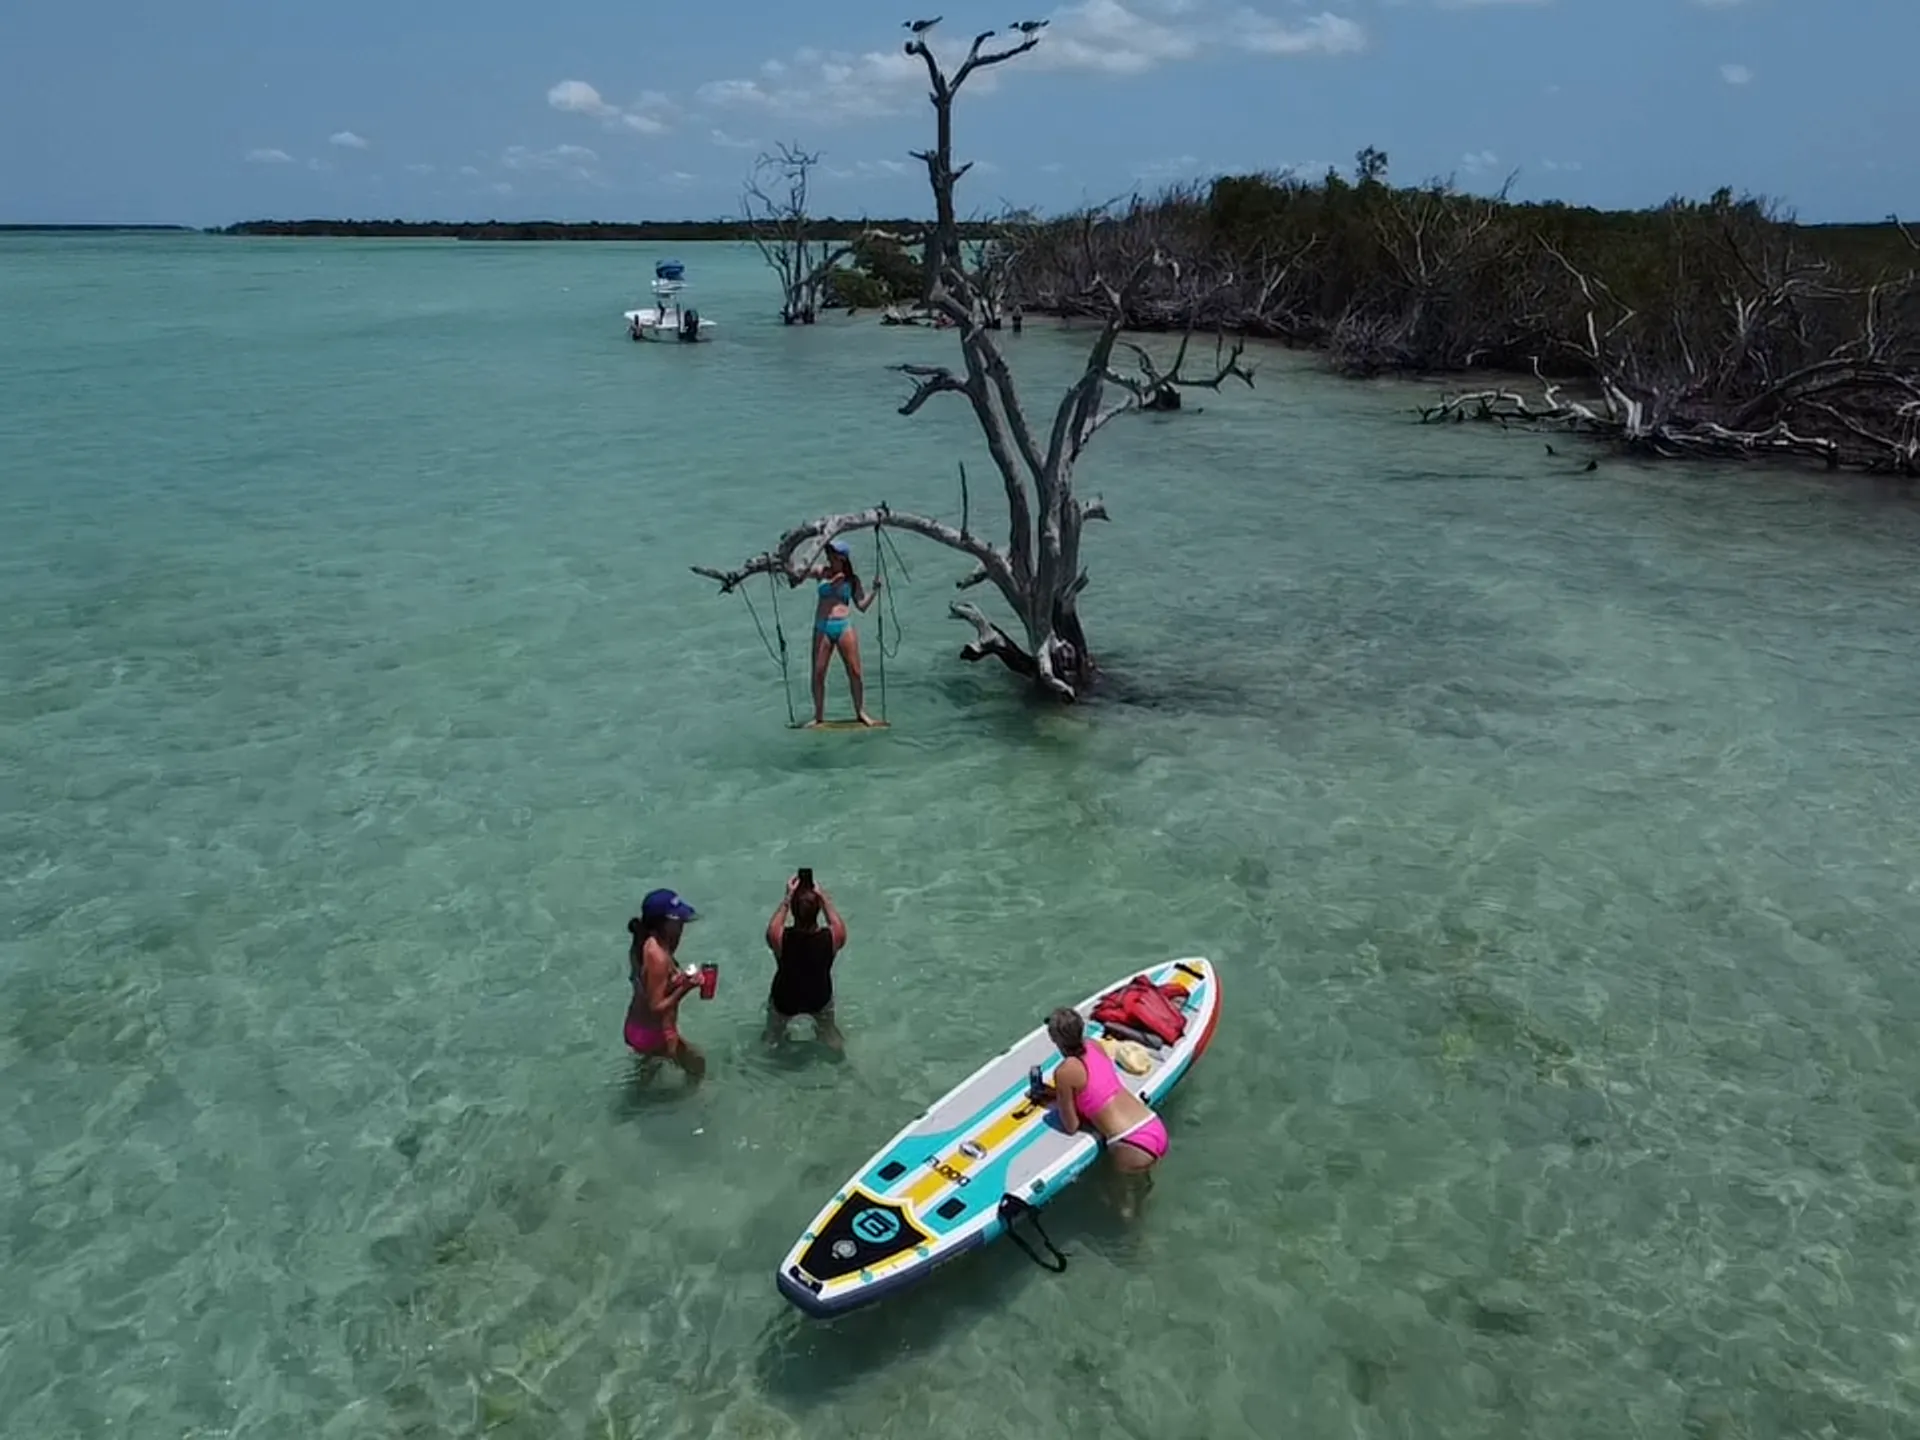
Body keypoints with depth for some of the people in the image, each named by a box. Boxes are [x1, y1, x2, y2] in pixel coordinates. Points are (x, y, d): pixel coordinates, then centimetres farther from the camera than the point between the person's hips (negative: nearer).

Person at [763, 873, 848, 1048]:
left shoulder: (779, 937, -36)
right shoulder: (833, 936, -35)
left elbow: (773, 925, -10)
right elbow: (837, 923, -9)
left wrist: (789, 896, -9)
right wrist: (822, 897, -9)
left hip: (784, 999, -1)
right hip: (819, 999, 1)